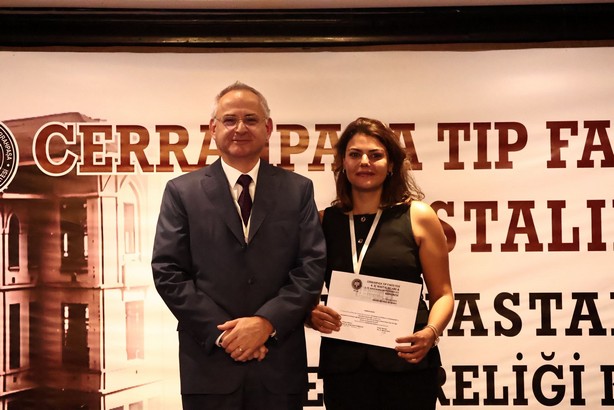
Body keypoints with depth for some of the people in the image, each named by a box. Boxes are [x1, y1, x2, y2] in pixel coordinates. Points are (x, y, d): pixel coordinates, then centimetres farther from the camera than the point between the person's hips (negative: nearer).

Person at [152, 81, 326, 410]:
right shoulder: (182, 191, 2)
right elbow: (167, 272, -3)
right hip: (209, 366, -1)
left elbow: (312, 267, -1)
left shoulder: (298, 190, 6)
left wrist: (266, 322, -13)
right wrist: (223, 333, -11)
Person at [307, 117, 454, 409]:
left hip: (406, 361, -1)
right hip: (341, 364, 1)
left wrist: (431, 333, -16)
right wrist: (312, 316, -11)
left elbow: (442, 294, 2)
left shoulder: (419, 217, 0)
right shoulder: (324, 221, 4)